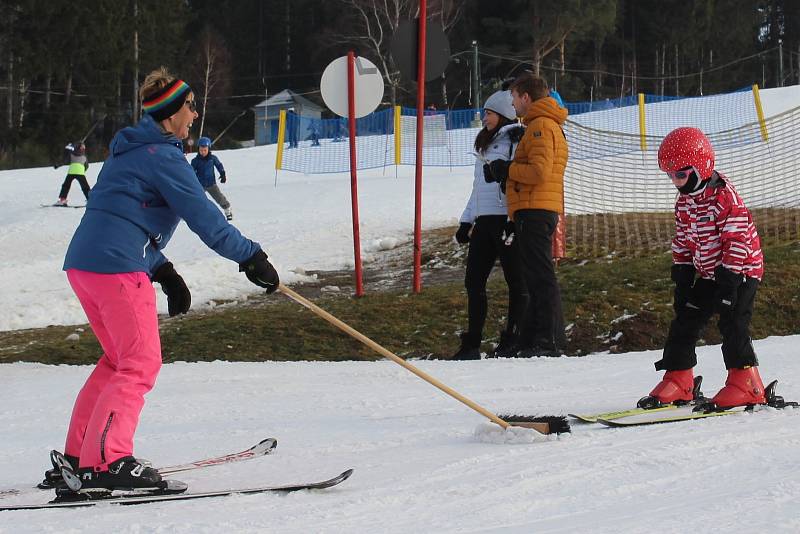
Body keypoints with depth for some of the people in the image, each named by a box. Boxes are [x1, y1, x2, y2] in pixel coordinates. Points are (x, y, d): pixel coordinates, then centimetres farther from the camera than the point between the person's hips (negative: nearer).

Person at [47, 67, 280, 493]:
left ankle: (79, 455, 16)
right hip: (118, 267, -10)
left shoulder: (128, 151, 22)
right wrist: (252, 258, -3)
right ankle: (107, 459, -20)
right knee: (141, 364, -10)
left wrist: (163, 272, 22)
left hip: (82, 264, 10)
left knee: (120, 358, 19)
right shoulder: (163, 157, -8)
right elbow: (205, 219, -11)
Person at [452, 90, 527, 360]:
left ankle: (512, 342, 1)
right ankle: (471, 345, 9)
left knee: (516, 280, -1)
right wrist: (466, 221, 21)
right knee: (474, 281, 6)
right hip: (484, 221, 9)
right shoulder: (486, 144, 21)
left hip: (506, 219, -9)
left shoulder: (517, 141, -6)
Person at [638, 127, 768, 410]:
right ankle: (677, 381, 11)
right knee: (685, 320, 5)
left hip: (741, 271, -8)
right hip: (707, 274, 8)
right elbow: (683, 242, 14)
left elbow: (738, 239, -24)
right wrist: (682, 277, 8)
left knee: (732, 323, -16)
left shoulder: (724, 196, -22)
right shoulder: (685, 201, 5)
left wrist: (729, 279, -25)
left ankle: (746, 383, -10)